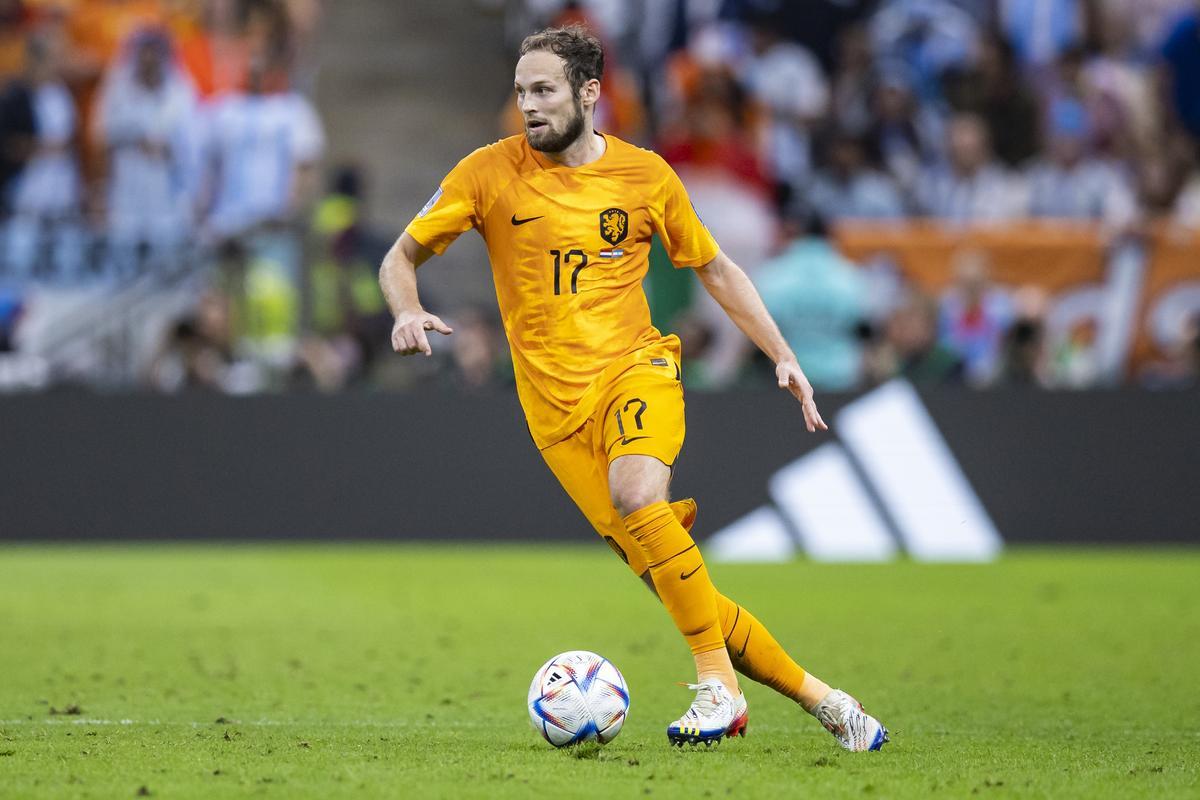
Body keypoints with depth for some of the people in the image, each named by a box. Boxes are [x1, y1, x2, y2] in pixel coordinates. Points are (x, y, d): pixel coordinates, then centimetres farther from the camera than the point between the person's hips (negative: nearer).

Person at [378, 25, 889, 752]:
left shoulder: (644, 175, 3)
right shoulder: (491, 173, 0)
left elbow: (714, 269, 15)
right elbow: (401, 259, 5)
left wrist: (785, 358, 10)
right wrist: (408, 311, -18)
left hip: (636, 370, -1)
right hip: (556, 405, 1)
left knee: (636, 493, -35)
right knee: (678, 592, -5)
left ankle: (719, 685, -26)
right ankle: (819, 699, 10)